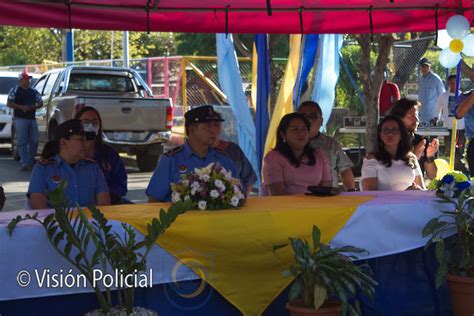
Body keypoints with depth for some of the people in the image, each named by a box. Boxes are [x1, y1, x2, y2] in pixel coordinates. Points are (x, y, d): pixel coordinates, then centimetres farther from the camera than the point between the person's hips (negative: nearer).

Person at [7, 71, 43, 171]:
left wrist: (32, 107, -7)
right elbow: (9, 103, -3)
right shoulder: (15, 90, 3)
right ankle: (24, 163, -10)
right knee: (22, 142, -7)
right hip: (20, 119, -4)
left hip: (32, 119, 4)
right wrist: (22, 107, -13)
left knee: (34, 141, 2)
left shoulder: (34, 92, 15)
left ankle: (30, 160, 18)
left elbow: (40, 103, 13)